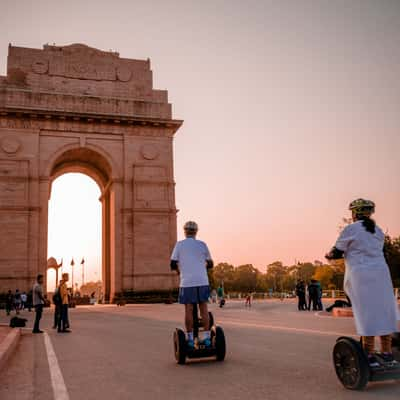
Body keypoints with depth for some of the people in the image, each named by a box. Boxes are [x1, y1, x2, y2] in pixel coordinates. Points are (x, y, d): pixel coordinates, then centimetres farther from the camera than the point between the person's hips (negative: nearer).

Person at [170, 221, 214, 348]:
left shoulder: (179, 245, 1)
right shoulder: (202, 244, 6)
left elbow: (173, 265, 1)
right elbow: (210, 264, 13)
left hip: (187, 282, -1)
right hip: (202, 281, 2)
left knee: (188, 310, 5)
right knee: (204, 309, 8)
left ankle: (190, 339, 8)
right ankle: (206, 337, 10)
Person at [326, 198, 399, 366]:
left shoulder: (350, 229, -5)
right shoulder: (378, 230, 14)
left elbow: (337, 253, -4)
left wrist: (329, 255, 17)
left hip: (360, 274, -5)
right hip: (381, 272, 5)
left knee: (367, 314, -3)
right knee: (384, 311, 10)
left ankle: (370, 356, 1)